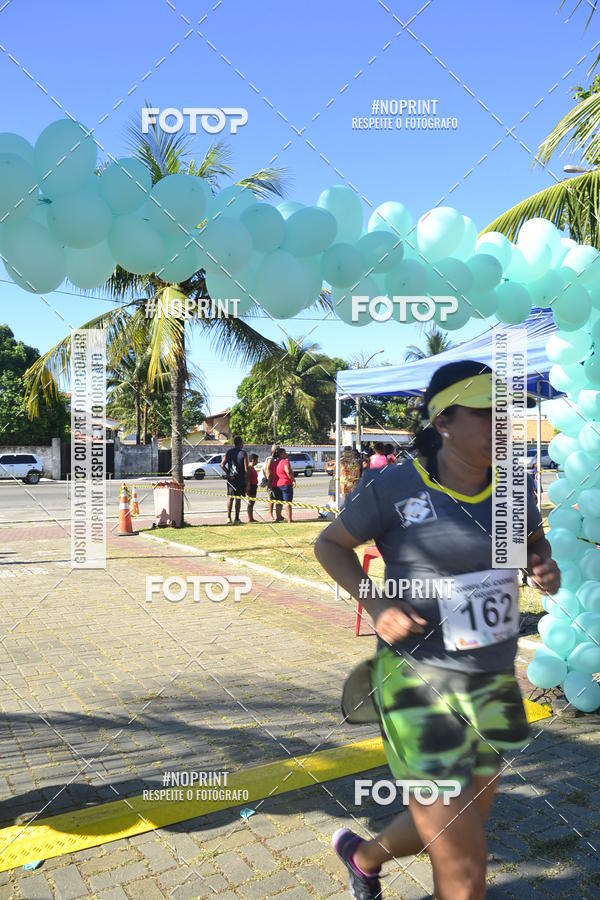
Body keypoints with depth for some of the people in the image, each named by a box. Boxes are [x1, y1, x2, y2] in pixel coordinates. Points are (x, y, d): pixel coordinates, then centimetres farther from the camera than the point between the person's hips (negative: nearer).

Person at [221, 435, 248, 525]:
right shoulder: (243, 453, -7)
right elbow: (246, 468, -11)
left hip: (230, 478, 3)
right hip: (240, 478, -3)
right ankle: (236, 519, 5)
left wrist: (228, 473, 3)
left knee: (230, 498, 9)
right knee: (238, 498, 3)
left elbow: (222, 465, -3)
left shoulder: (229, 452, 3)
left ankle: (228, 518, 4)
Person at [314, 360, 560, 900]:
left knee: (456, 830, 26)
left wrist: (545, 566, -5)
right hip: (419, 686, -6)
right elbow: (330, 544, -1)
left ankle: (362, 856, 56)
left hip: (495, 686, 6)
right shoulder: (393, 487, -15)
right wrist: (375, 601, -16)